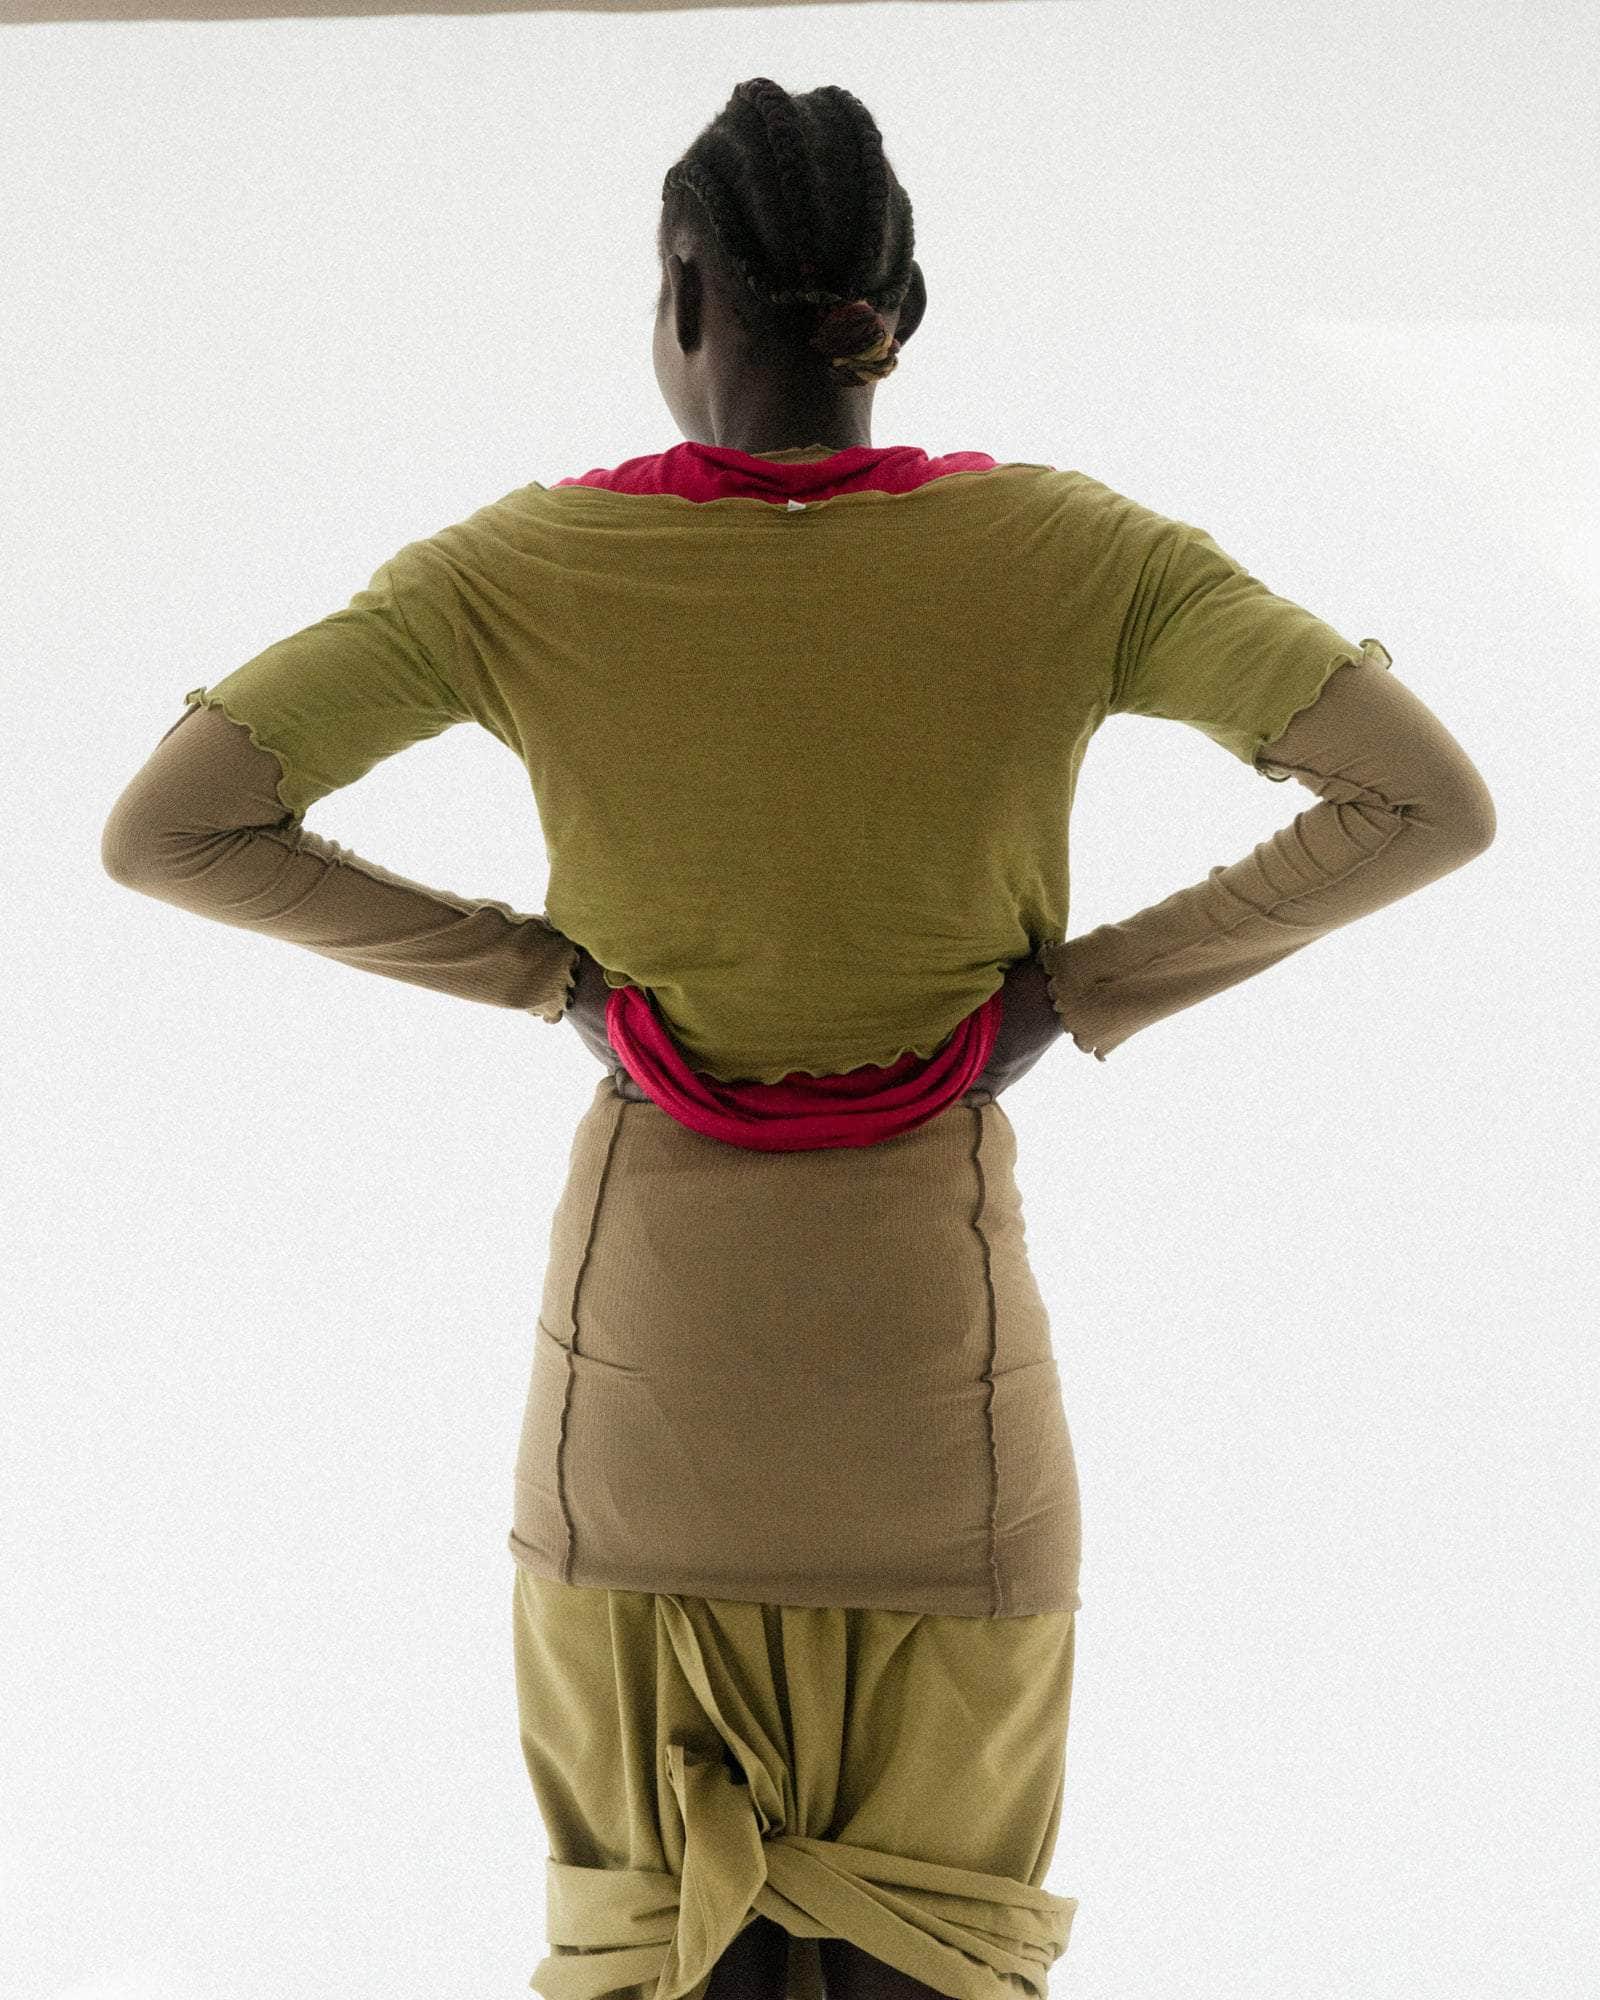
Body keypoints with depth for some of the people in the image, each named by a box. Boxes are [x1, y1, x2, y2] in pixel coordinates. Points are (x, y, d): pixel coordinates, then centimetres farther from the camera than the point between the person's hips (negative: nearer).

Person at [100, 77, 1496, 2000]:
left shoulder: (523, 568, -10)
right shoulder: (1061, 551, -10)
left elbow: (163, 829, -12)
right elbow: (1427, 798, -15)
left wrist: (541, 964, -4)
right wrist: (1083, 989, -8)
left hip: (642, 1353, 0)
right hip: (937, 1350, 0)